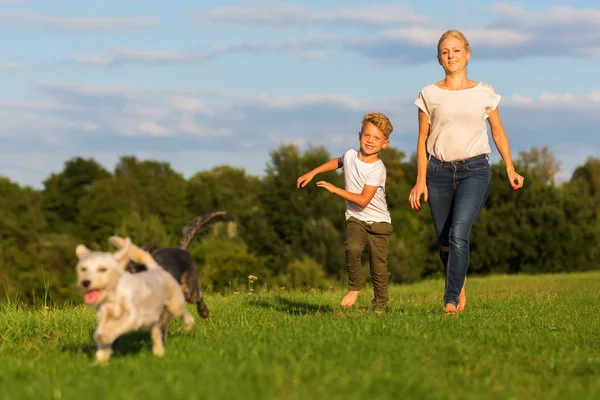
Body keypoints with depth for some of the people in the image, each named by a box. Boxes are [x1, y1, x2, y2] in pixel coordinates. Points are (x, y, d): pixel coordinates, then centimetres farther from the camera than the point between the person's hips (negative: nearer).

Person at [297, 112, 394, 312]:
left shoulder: (377, 169, -18)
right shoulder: (350, 155, -3)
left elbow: (363, 200, -23)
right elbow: (337, 162, 24)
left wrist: (335, 189, -19)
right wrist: (312, 173, 23)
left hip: (379, 222, -3)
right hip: (355, 219, 3)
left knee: (379, 269, -3)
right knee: (352, 248, -28)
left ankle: (379, 306, 17)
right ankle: (354, 286, -6)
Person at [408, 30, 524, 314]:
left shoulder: (484, 93, 6)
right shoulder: (430, 95, 6)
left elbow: (498, 132, 15)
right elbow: (423, 138, 8)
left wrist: (510, 168, 6)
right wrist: (420, 181, 3)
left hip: (475, 170, -2)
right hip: (440, 171, 2)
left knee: (458, 233, -20)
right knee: (444, 242, 6)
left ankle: (451, 301, -17)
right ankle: (459, 287, 33)